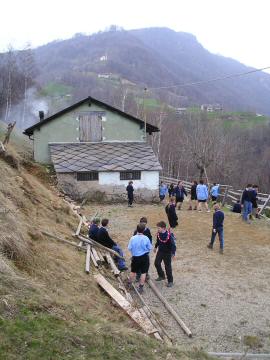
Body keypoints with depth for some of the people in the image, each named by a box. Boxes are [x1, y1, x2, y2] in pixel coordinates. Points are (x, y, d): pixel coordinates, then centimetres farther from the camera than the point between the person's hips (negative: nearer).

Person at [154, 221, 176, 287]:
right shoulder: (159, 233, -8)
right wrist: (156, 247, 25)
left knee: (168, 267, 3)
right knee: (157, 263, 12)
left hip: (167, 253, -6)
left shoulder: (169, 235, -27)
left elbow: (173, 244, -24)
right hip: (160, 251, 6)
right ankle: (161, 276, 35)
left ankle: (170, 281, 19)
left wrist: (173, 253, -33)